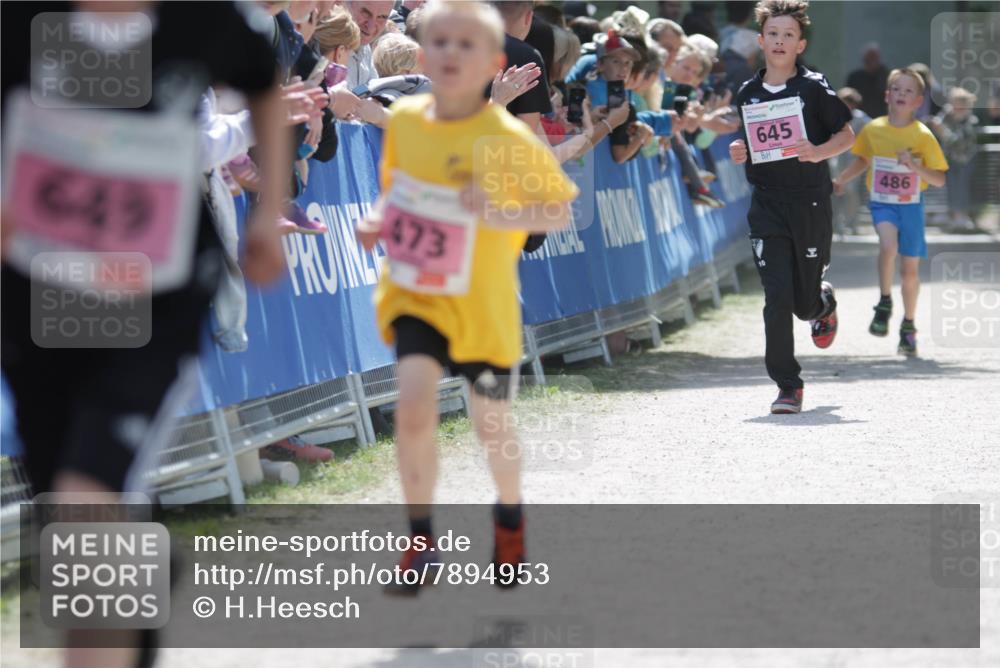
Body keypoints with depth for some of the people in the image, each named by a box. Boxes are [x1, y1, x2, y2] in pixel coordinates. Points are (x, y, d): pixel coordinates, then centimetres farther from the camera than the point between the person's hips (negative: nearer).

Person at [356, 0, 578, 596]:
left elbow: (562, 211, -14)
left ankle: (510, 513, 45)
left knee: (492, 425, 13)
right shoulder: (404, 120, -4)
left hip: (483, 303, -2)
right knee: (414, 407, -19)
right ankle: (421, 540, -4)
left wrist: (499, 213, -30)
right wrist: (380, 220, -6)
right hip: (414, 294, 2)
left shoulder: (509, 138, -18)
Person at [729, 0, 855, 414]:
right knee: (777, 298, -10)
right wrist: (739, 153, -1)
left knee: (805, 301, 7)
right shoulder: (748, 94, 8)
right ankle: (787, 386, -3)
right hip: (767, 207, 2)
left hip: (810, 204, -2)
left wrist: (819, 152, -18)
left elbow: (847, 135, 0)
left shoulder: (814, 87, -2)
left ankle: (824, 305, 46)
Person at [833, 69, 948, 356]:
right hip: (882, 202, 0)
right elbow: (862, 161, 17)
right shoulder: (872, 130, -2)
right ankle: (885, 302, -10)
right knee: (888, 245, -30)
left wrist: (915, 166, -23)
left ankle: (908, 327, 27)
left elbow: (939, 180, -8)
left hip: (911, 205, 0)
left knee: (910, 268, 9)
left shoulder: (923, 136, -8)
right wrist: (841, 179, 3)